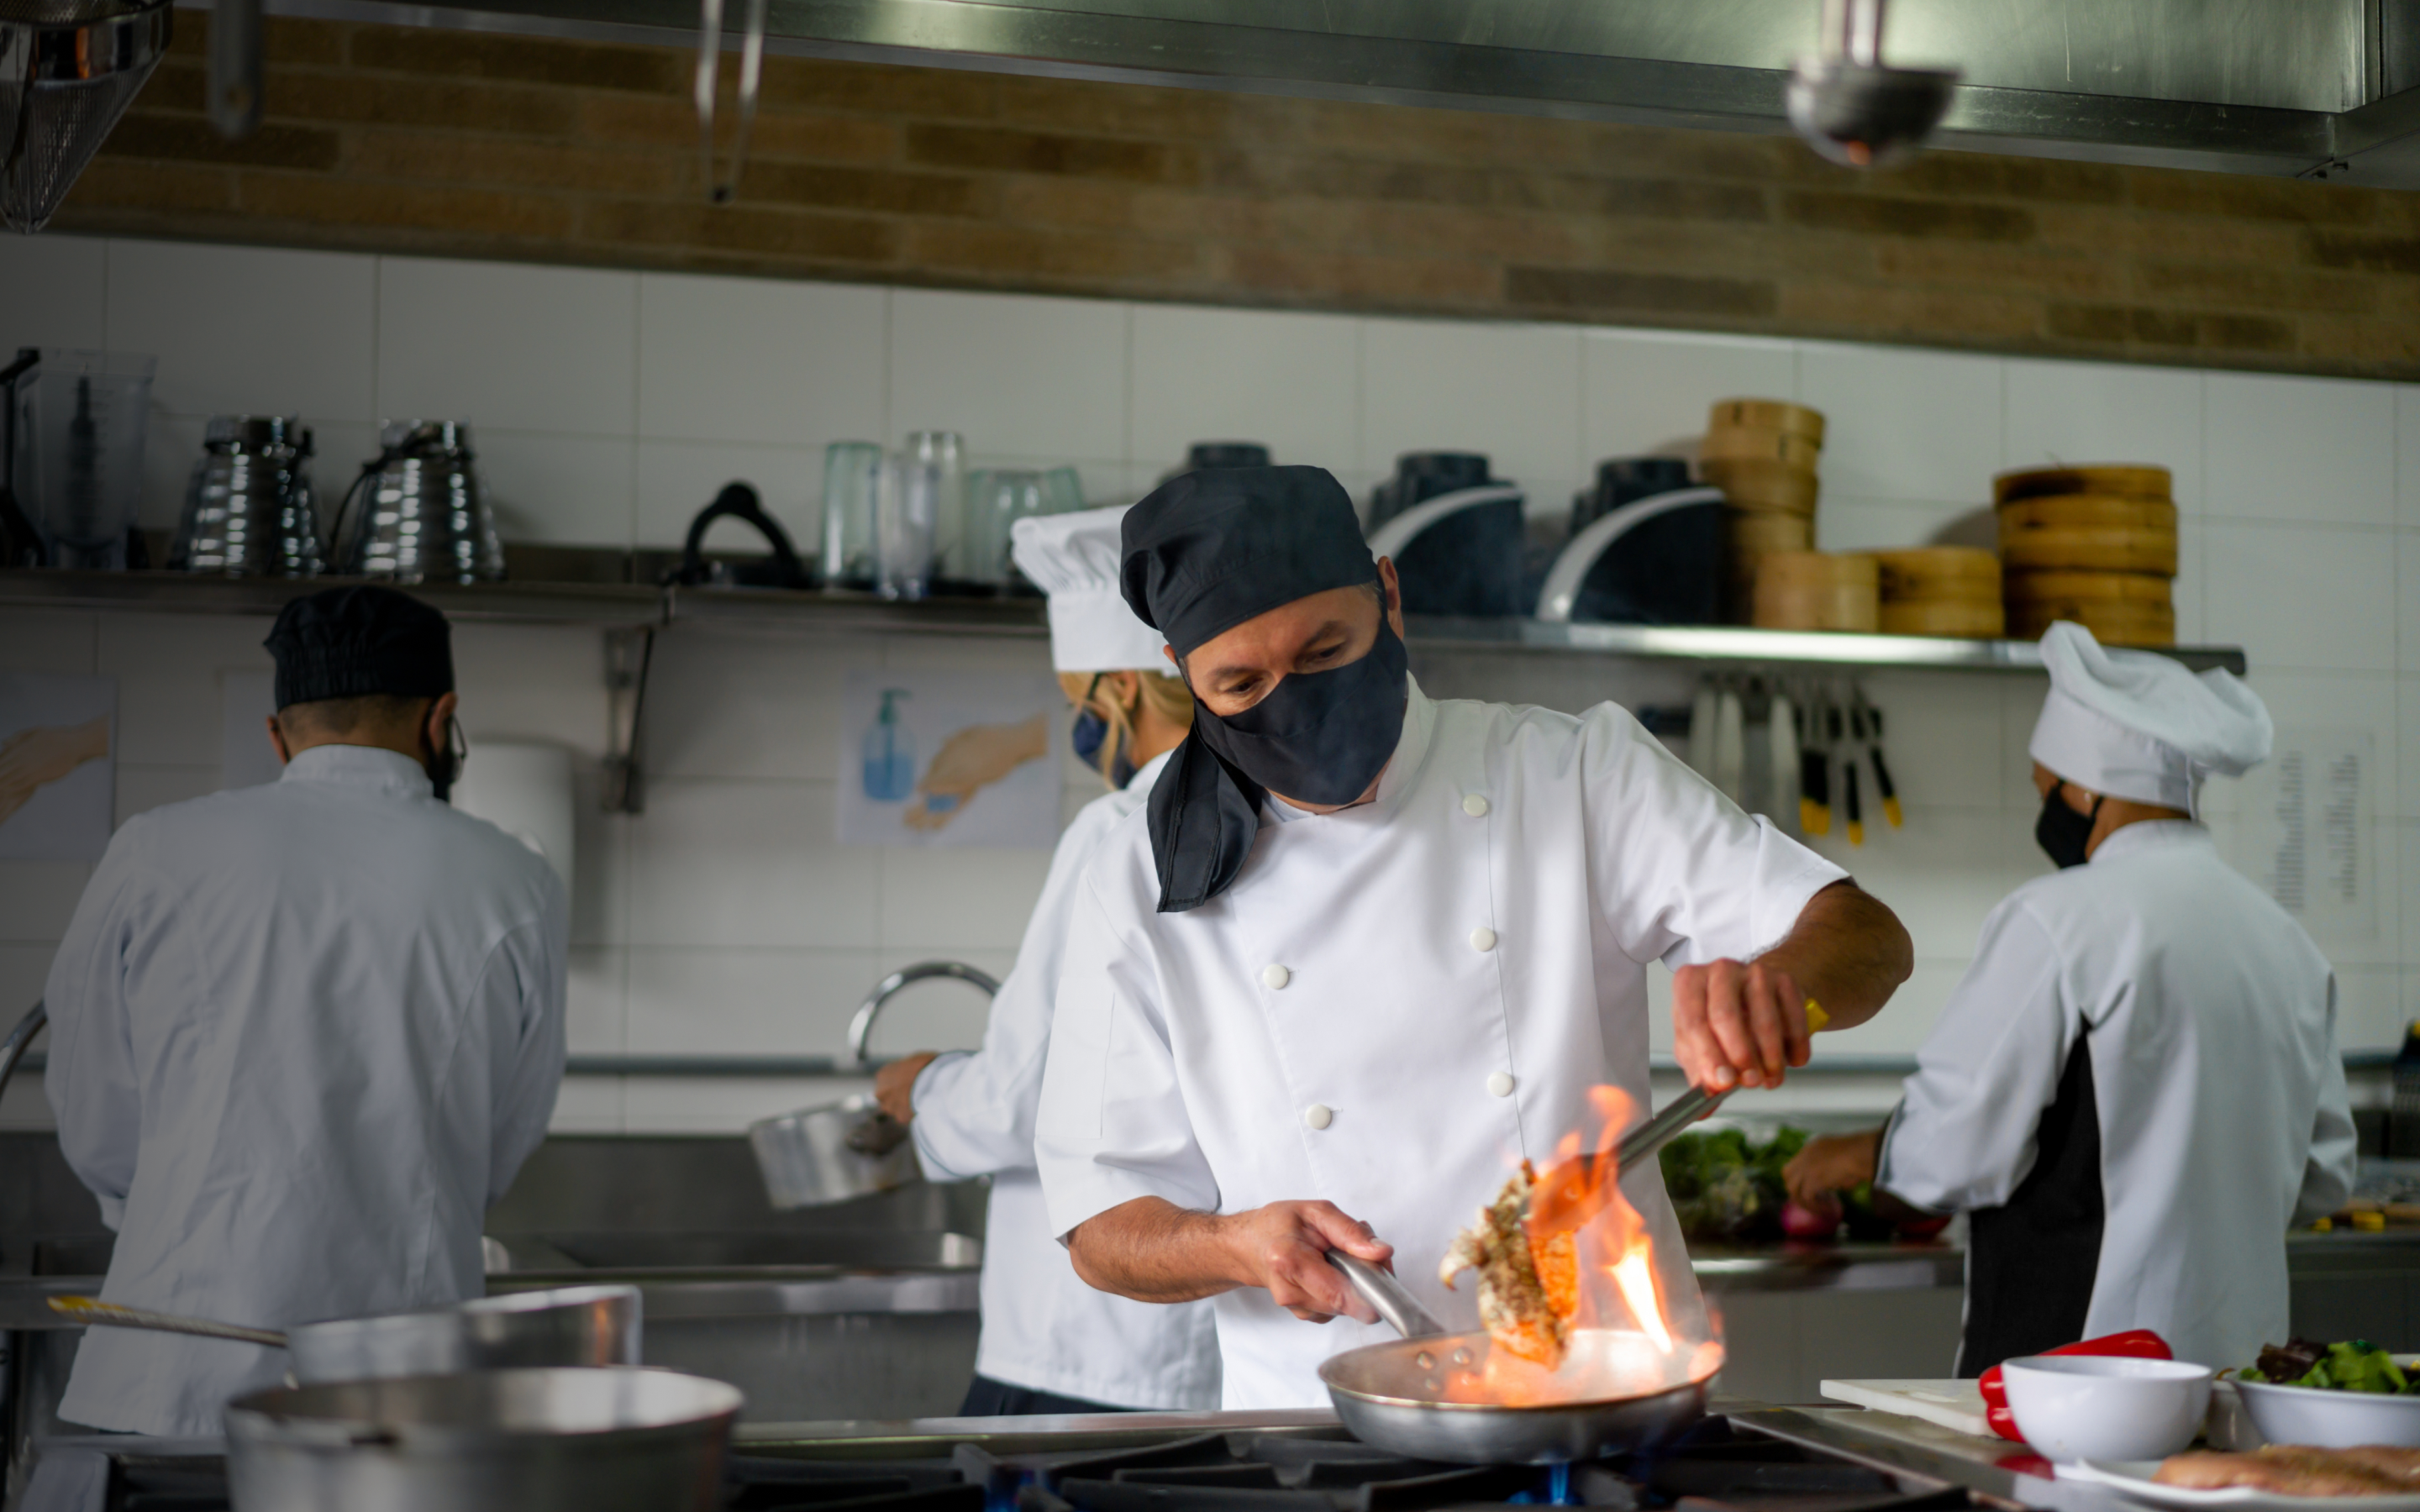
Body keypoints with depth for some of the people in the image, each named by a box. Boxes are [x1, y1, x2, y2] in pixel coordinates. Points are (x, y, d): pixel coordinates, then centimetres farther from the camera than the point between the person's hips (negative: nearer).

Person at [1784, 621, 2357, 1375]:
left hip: (2082, 1348, -7)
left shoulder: (2060, 919, -12)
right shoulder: (2290, 942, 11)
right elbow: (2322, 1177, 17)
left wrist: (1860, 1156, 6)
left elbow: (1961, 1140, -13)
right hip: (2239, 1346, 7)